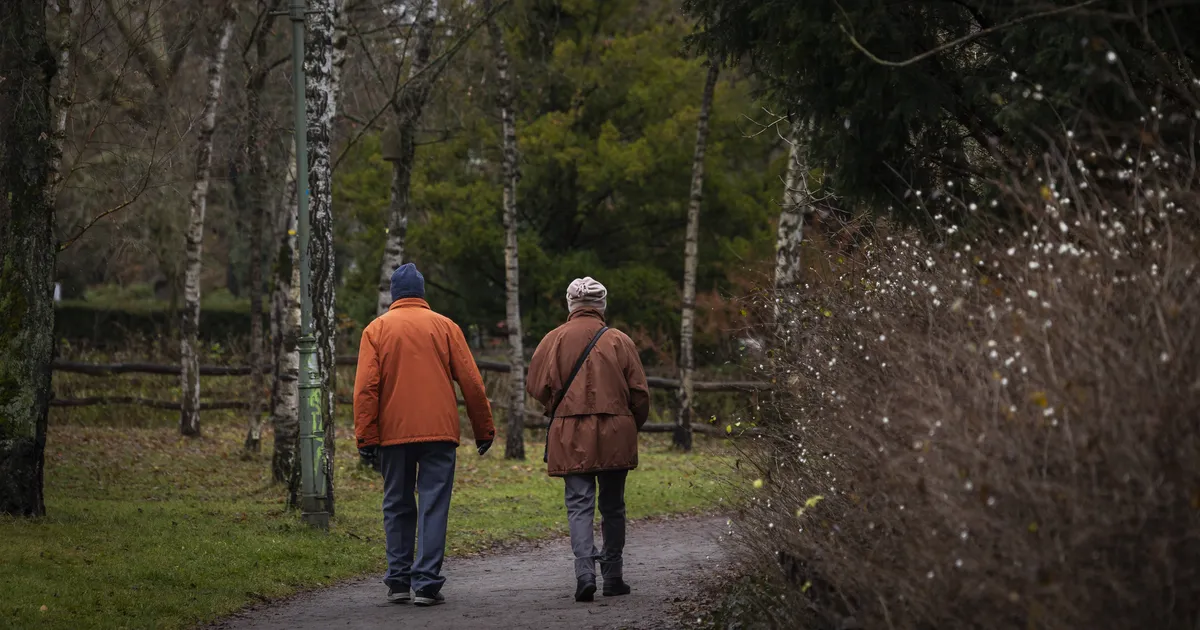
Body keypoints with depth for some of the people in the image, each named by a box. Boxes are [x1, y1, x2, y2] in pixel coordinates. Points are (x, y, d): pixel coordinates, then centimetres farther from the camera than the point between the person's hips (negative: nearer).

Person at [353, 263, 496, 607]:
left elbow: (366, 388, -4)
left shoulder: (376, 329, 4)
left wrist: (366, 437, -4)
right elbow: (471, 382, 3)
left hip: (392, 434, 1)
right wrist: (484, 430, 10)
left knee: (397, 507, 11)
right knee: (433, 506, -3)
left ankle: (398, 582, 13)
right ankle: (426, 582, -11)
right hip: (438, 432, -1)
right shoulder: (445, 327, 5)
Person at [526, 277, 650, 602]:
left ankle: (585, 572, -18)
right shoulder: (620, 341, 0)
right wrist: (632, 426, 19)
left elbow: (538, 386, -3)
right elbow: (639, 392, 2)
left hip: (570, 437, -1)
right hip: (615, 436, 1)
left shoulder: (555, 339, -1)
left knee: (579, 505, -1)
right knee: (612, 507, 11)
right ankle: (613, 577, 16)